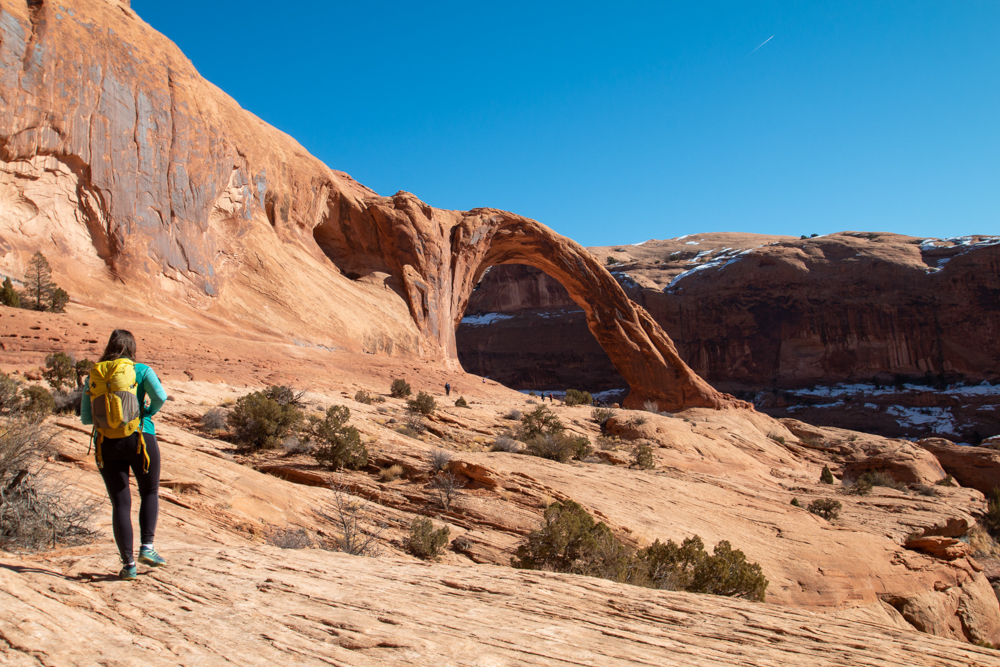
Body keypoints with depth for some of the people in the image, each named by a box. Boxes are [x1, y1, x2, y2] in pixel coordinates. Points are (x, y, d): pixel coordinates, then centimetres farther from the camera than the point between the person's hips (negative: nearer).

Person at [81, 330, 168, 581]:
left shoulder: (93, 377, 7)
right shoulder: (141, 370, 0)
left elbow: (86, 418, 7)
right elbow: (160, 397, -14)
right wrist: (147, 413, 5)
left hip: (107, 444, 2)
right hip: (140, 438, -2)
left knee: (120, 503, 6)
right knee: (150, 492, 18)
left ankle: (128, 564, 4)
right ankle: (146, 547, 5)